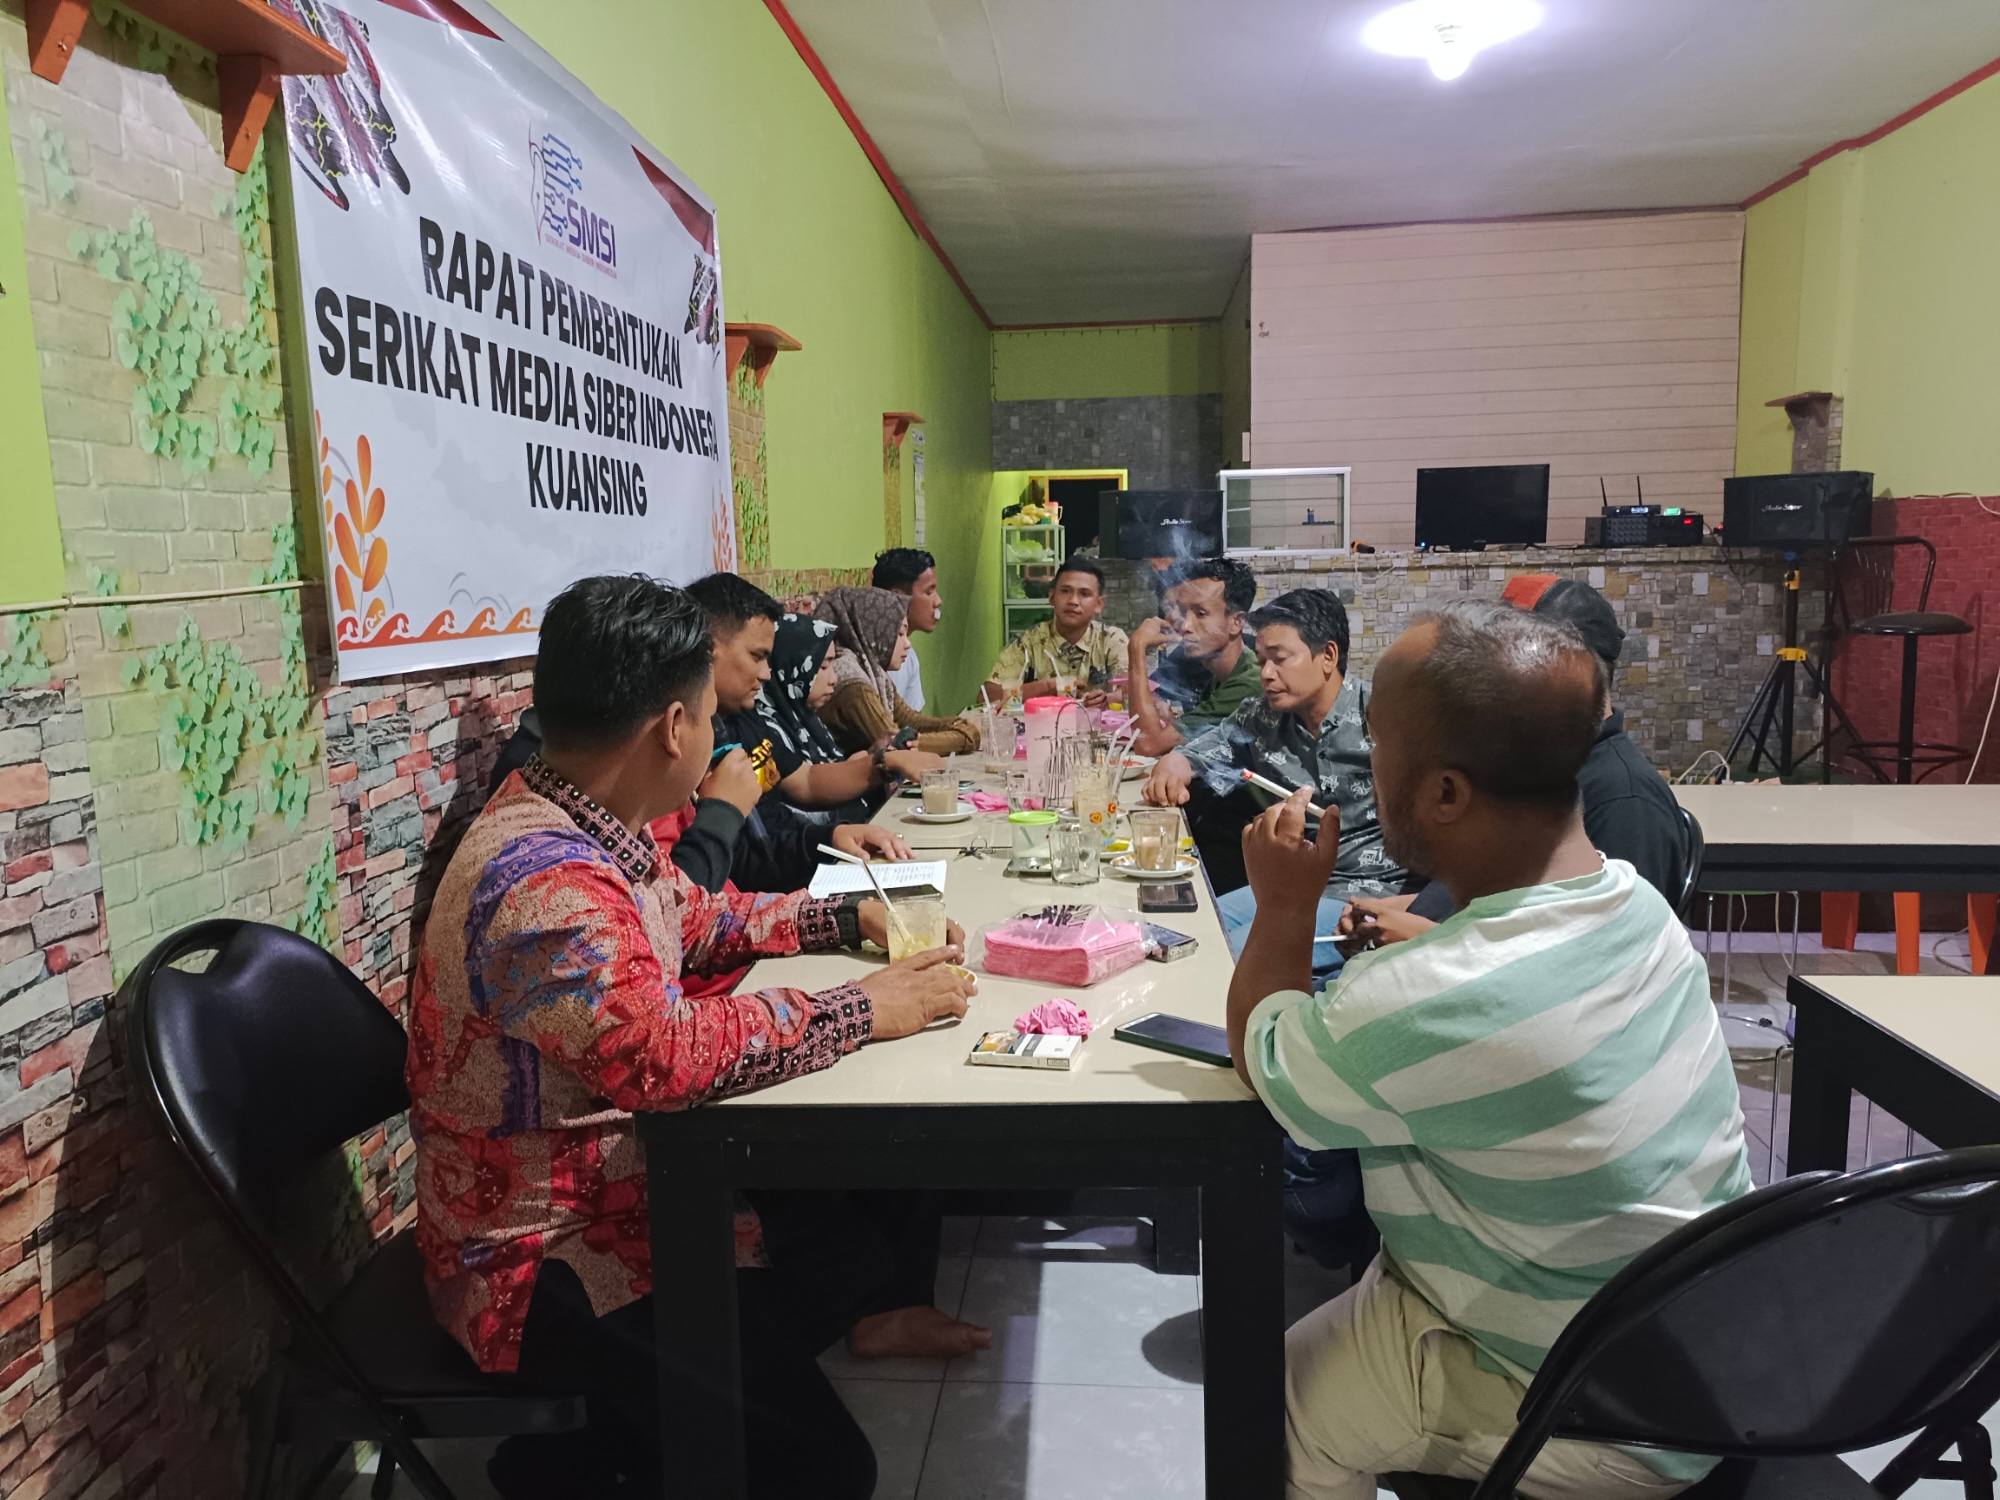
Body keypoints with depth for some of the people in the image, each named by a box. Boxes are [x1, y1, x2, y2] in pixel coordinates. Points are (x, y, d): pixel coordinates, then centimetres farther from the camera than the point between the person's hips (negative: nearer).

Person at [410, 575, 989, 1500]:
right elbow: (665, 1055, -39)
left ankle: (860, 1312, 38)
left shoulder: (580, 824, 1)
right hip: (544, 1260, -9)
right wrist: (861, 1010, -27)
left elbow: (697, 919, 15)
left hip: (618, 1182, 10)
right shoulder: (546, 883, -30)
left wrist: (850, 917, 7)